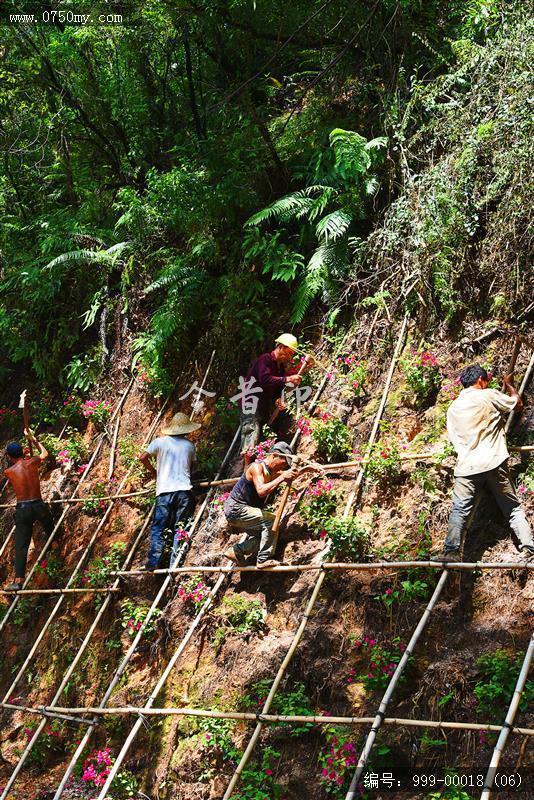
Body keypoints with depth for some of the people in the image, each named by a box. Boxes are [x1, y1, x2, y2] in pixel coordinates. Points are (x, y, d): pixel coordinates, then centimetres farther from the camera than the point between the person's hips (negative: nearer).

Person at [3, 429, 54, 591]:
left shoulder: (8, 472, -1)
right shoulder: (32, 463, -1)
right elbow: (44, 453, 21)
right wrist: (32, 438, 30)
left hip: (22, 509, 0)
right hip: (38, 505, 0)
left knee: (21, 546, -2)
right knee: (51, 533, 28)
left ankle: (18, 580, -9)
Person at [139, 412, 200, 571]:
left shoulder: (161, 441, 5)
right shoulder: (189, 445, 12)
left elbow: (143, 457, 1)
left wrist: (152, 471, 18)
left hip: (165, 491, -1)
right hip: (184, 490, 2)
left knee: (157, 528, 1)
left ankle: (152, 563, -10)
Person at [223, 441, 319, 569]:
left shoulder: (271, 472, 11)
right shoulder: (257, 467, -17)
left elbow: (290, 475, 28)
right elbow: (261, 491, -33)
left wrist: (307, 469, 16)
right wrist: (281, 478, -34)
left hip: (236, 512, 10)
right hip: (236, 510, -10)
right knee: (271, 521, -18)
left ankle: (236, 552, 19)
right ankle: (263, 560, -15)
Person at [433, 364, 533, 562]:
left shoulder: (453, 408, 15)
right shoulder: (490, 395, 2)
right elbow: (518, 404, 15)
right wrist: (508, 384, 32)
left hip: (467, 466, 2)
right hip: (494, 463, -2)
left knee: (459, 510, -1)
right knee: (512, 507, 8)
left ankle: (451, 551, -14)